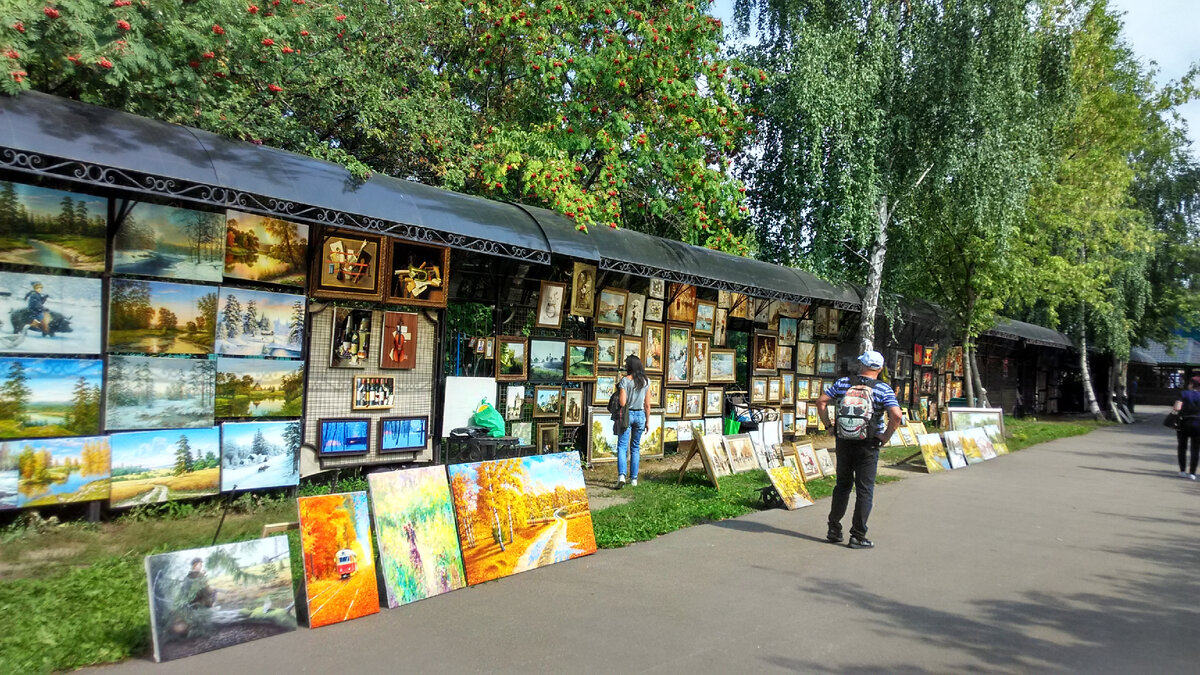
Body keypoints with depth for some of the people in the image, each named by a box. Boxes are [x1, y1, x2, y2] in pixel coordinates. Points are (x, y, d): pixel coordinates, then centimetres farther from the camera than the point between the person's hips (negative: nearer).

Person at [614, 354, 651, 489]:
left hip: (627, 414, -4)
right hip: (640, 415, 4)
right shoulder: (646, 381, 2)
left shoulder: (625, 380, -10)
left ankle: (621, 475, -21)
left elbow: (622, 403, -15)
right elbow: (647, 404, 5)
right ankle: (634, 478, 14)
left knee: (622, 446, -3)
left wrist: (618, 392, 4)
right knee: (635, 447, 13)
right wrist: (647, 421, 14)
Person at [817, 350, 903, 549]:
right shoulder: (883, 389, -7)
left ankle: (834, 529, 22)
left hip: (843, 443, 3)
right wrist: (885, 437, -9)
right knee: (864, 490, 5)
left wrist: (828, 424, 5)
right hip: (868, 446, -3)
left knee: (842, 485, 17)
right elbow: (896, 415, -20)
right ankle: (858, 536, 7)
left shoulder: (843, 383, 1)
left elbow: (821, 401, -1)